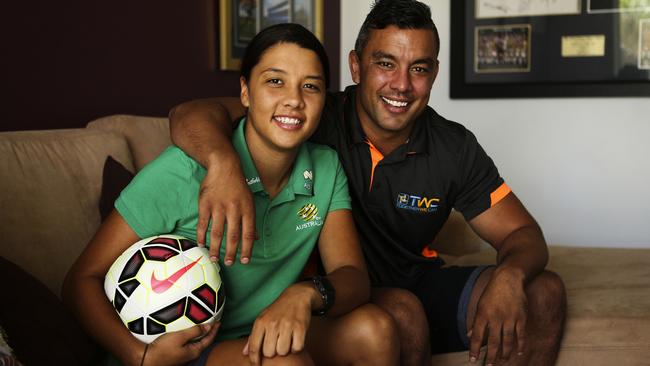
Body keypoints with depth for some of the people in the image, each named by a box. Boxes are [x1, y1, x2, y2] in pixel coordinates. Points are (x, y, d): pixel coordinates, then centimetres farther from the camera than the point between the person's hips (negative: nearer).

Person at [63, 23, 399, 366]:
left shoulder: (327, 169, -2)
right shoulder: (183, 170, -20)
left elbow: (354, 277, -7)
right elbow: (82, 280, -14)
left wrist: (307, 294, -31)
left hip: (266, 336, 6)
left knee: (374, 328, -17)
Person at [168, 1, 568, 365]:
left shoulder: (455, 147, -5)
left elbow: (523, 234, -2)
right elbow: (193, 114, -26)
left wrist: (509, 276, -28)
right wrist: (224, 162, -51)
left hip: (419, 285, 5)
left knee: (545, 293, -12)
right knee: (402, 312, -35)